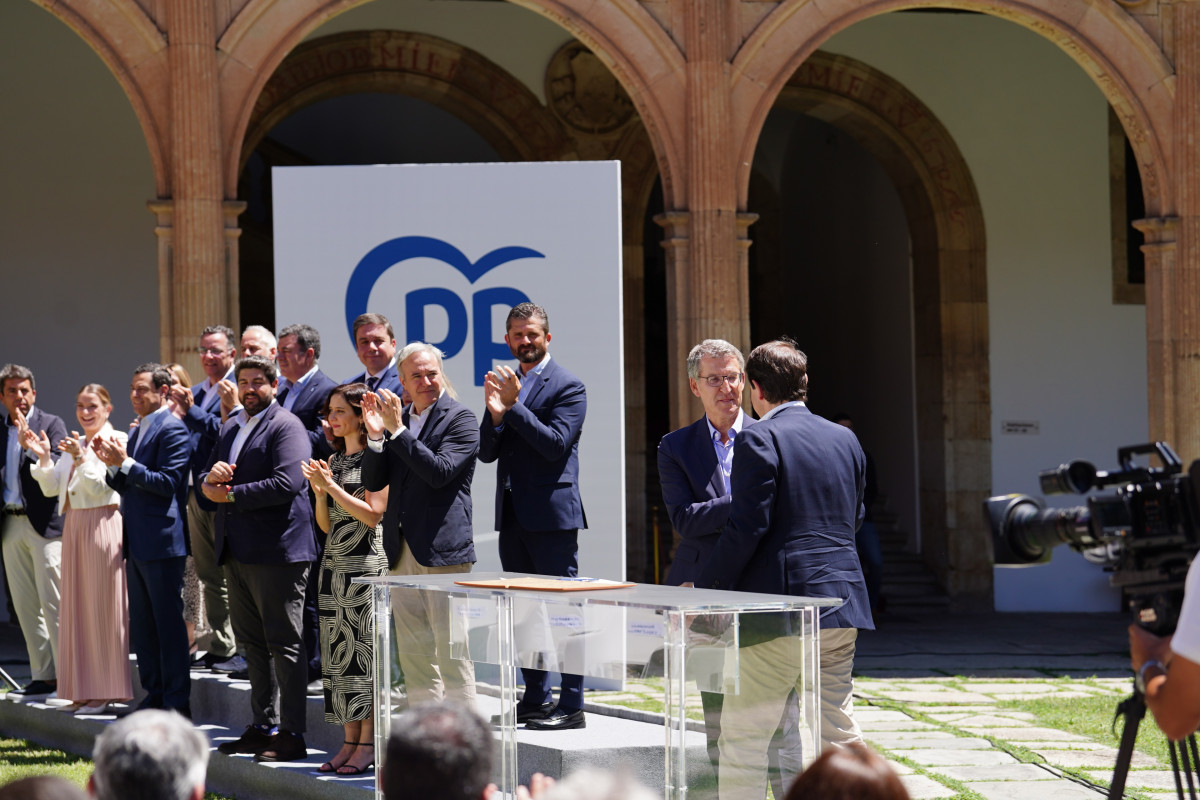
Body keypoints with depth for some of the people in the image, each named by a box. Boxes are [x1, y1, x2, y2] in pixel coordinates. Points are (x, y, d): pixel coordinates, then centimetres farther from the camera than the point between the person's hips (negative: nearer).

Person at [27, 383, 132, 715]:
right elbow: (52, 488, 15)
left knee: (103, 607, -5)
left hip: (102, 525, -8)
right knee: (77, 607, 8)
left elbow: (101, 486, -13)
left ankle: (106, 692, 0)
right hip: (74, 528, 8)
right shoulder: (75, 444, 17)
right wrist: (44, 458, 2)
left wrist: (81, 458, -23)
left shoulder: (116, 440, -5)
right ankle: (85, 692, 13)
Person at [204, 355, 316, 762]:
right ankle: (263, 725, 21)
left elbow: (288, 482, -21)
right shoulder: (230, 427, 19)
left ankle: (292, 735, -4)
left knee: (284, 644, -6)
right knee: (252, 642, 13)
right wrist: (210, 478, -6)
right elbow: (206, 481, 19)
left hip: (276, 550, -9)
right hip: (238, 552, 9)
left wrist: (232, 495, -16)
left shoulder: (285, 426, -8)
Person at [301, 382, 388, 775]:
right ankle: (350, 740, 10)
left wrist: (331, 486, -13)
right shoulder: (334, 460, 16)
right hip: (334, 565, 8)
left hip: (367, 565, -8)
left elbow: (372, 514, -14)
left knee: (365, 650, -6)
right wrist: (319, 492, -1)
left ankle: (368, 743, -3)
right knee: (339, 652, 6)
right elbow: (326, 525, 16)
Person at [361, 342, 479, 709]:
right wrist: (375, 435, -5)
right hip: (403, 550, 7)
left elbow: (440, 472, -19)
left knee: (451, 650, -8)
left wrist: (398, 430, -19)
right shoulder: (397, 418, 14)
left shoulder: (460, 419, -5)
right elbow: (374, 482, 10)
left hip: (443, 548, -7)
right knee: (413, 652, 11)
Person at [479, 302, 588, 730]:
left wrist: (513, 407, -18)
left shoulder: (567, 386, -5)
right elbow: (487, 452, 9)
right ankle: (535, 698, 19)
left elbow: (556, 443, -16)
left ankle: (571, 706, -5)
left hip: (551, 513, -7)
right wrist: (495, 415, -10)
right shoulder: (503, 384, 15)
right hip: (512, 514, 7)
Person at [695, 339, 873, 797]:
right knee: (837, 730, 15)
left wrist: (704, 592, -7)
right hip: (842, 603, 7)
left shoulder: (759, 439, -9)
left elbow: (746, 528, -15)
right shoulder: (845, 440, 12)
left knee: (743, 735, -1)